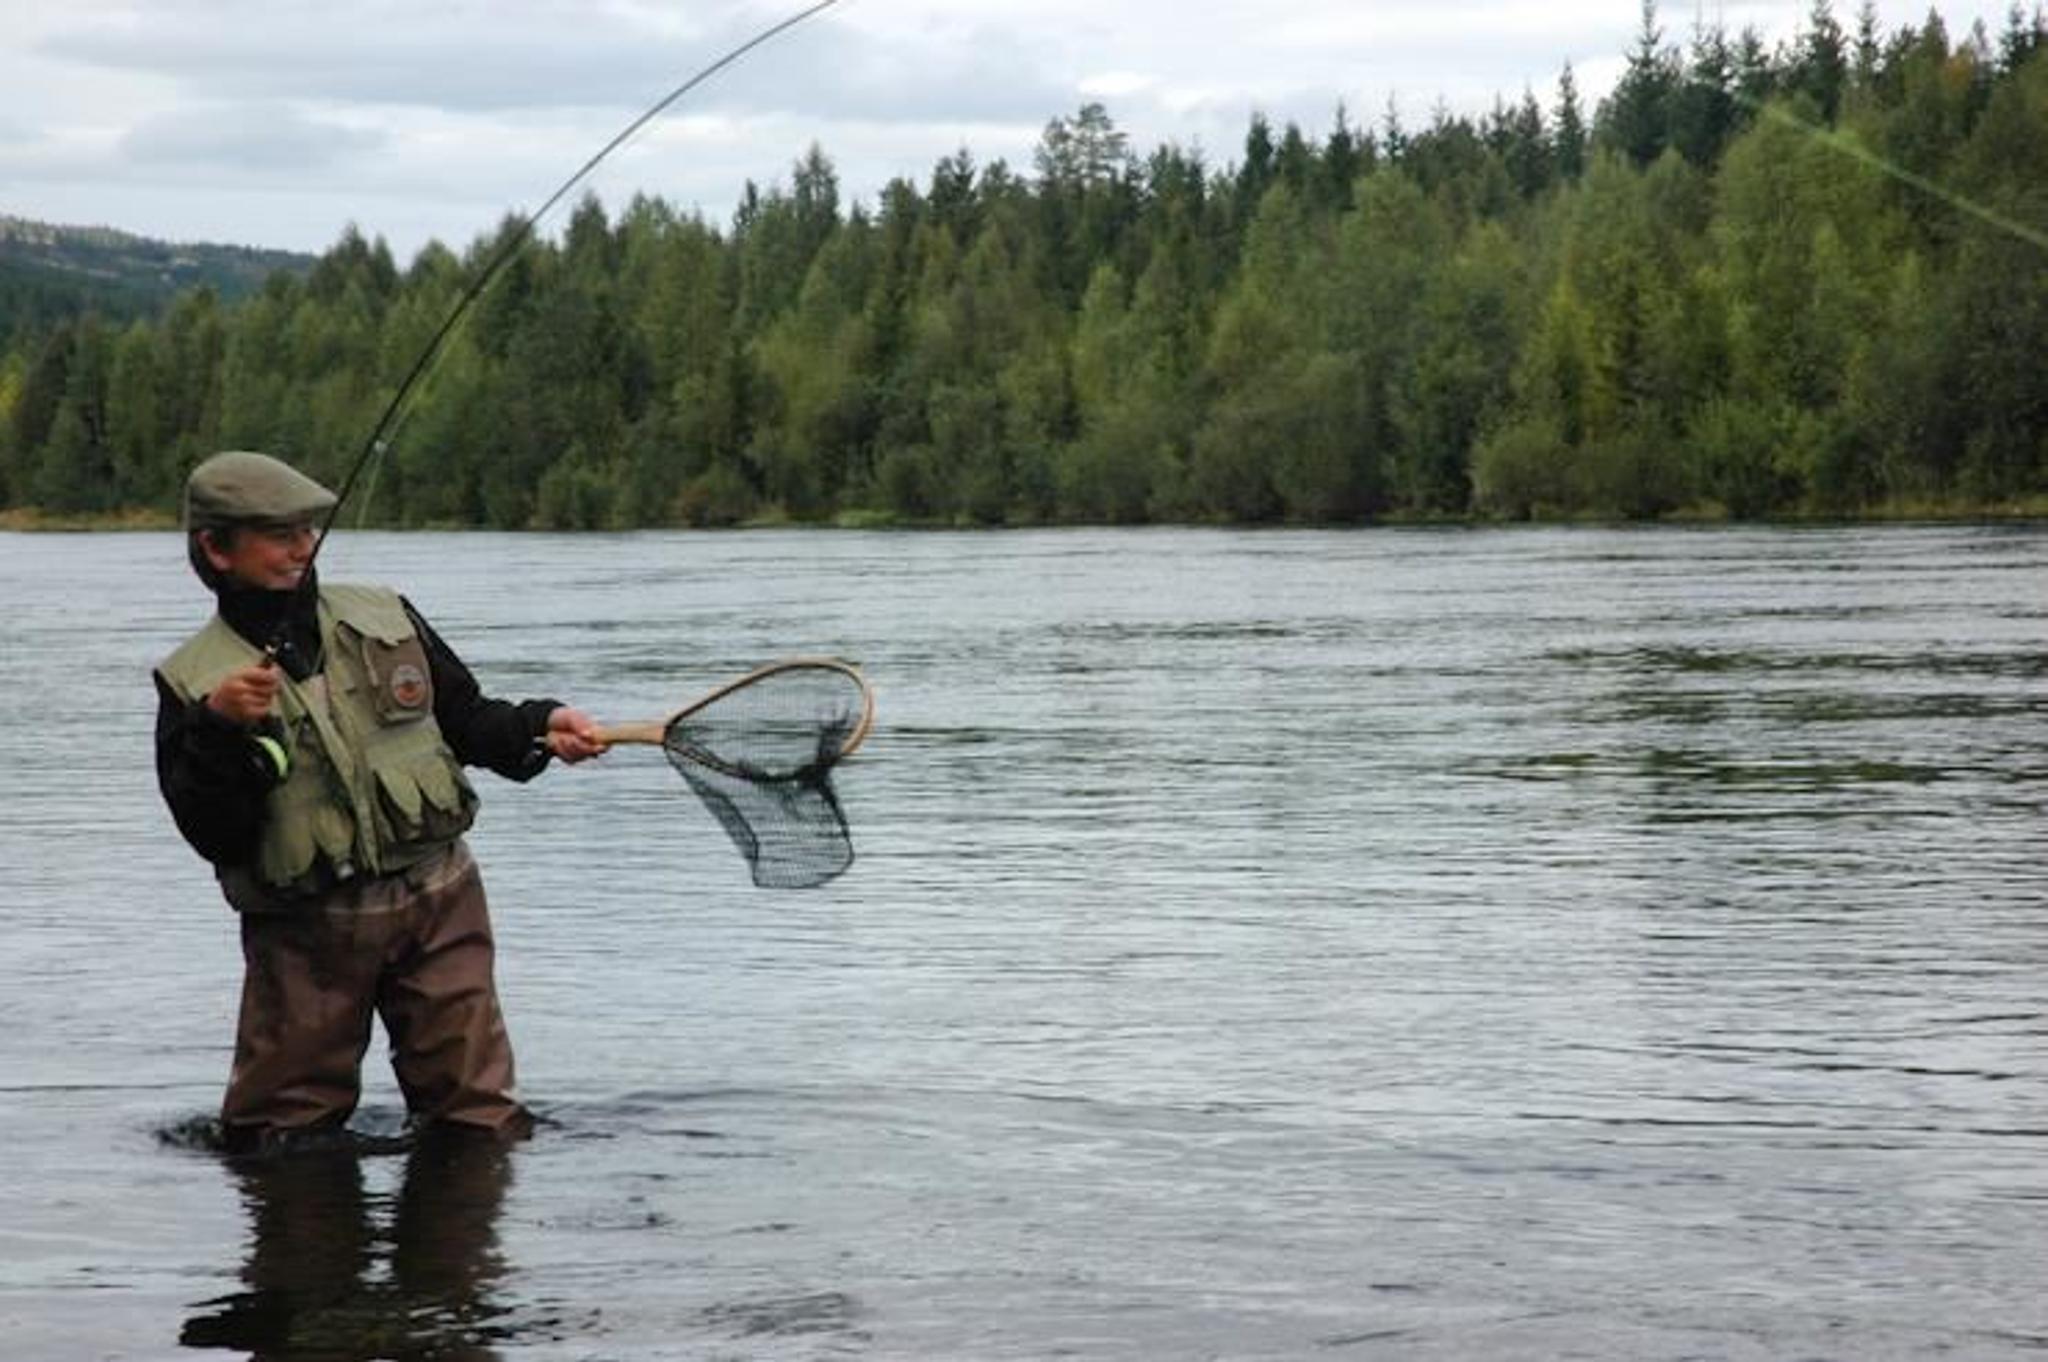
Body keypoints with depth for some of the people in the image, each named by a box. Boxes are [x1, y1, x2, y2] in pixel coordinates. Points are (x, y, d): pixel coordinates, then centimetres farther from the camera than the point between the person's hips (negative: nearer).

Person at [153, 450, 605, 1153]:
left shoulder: (383, 617, 9)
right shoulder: (193, 682, -1)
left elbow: (468, 720, 16)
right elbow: (212, 836, -9)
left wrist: (540, 727, -3)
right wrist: (218, 730, -23)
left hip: (438, 904, 2)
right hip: (304, 930, -2)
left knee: (481, 1118, 0)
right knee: (283, 1136, 2)